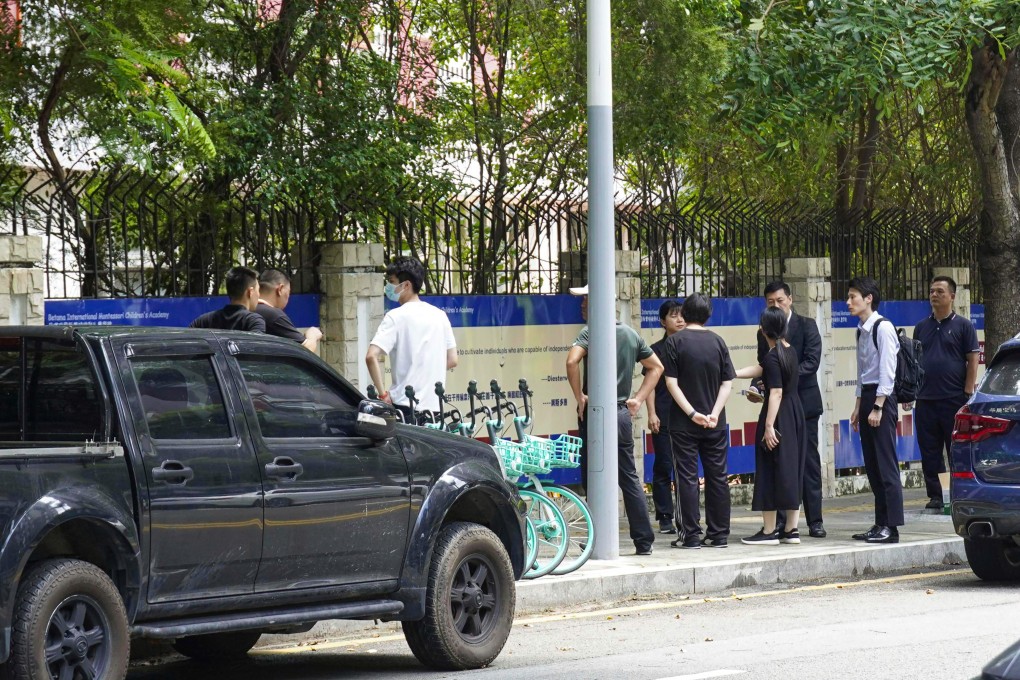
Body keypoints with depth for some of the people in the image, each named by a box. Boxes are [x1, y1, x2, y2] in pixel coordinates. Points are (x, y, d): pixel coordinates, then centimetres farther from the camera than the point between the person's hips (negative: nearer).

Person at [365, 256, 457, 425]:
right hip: (434, 407, 6)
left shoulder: (396, 317, -9)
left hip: (405, 406, -6)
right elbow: (452, 361, 13)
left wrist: (383, 393, -12)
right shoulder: (439, 315, 10)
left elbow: (372, 357, -19)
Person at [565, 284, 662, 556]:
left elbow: (572, 361, -27)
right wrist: (638, 400, 15)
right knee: (630, 478, 11)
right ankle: (644, 541, 11)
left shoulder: (591, 332, -10)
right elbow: (656, 367, 20)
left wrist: (579, 396, -15)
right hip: (623, 413, 6)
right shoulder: (631, 334, 12)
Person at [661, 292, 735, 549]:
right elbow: (727, 382, -1)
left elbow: (671, 382, -12)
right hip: (715, 423, 3)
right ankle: (719, 535, 13)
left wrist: (691, 413, -13)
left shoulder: (675, 341, -6)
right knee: (717, 477, 10)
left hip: (683, 423, -3)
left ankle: (690, 535, -1)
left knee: (686, 477, 1)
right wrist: (714, 413, -6)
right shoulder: (717, 341, 3)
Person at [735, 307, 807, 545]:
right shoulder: (789, 350, 10)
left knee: (770, 472, -2)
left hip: (779, 418, -9)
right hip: (796, 416, 9)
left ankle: (769, 531, 0)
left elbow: (776, 393, -21)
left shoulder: (772, 357, -16)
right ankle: (791, 530, 13)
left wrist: (769, 426, -21)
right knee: (792, 471, 11)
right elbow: (759, 369, 20)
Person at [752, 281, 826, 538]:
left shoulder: (806, 326, -1)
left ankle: (815, 521, 1)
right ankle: (780, 520, 5)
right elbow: (762, 367, 14)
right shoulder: (764, 332, 12)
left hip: (804, 401, -4)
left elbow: (811, 361, -12)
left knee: (809, 462, -1)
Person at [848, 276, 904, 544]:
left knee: (886, 466, -8)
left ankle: (891, 527, -8)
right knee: (872, 466, 10)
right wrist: (859, 407, 18)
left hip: (882, 399, -9)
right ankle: (880, 524, 14)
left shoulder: (883, 328, -12)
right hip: (867, 397, 9)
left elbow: (887, 371, -16)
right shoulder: (861, 330, 14)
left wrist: (877, 408, -18)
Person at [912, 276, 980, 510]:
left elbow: (973, 361, -2)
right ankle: (935, 495, 10)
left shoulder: (963, 326, 1)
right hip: (925, 400, 4)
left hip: (954, 400, -4)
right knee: (929, 453, 4)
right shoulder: (921, 327, 14)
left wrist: (967, 394, -9)